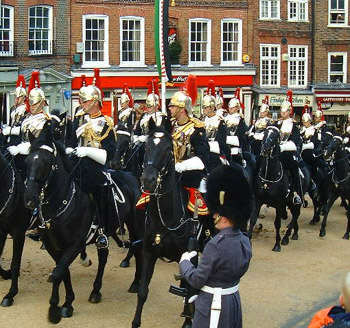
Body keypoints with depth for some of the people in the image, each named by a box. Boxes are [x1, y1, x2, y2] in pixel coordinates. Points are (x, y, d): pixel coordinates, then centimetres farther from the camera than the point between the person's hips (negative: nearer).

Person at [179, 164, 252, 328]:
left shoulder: (215, 246, -27)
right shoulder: (245, 241, -3)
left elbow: (196, 280, -19)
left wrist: (184, 262, -2)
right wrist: (200, 258, 13)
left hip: (213, 305, -7)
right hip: (234, 301, 7)